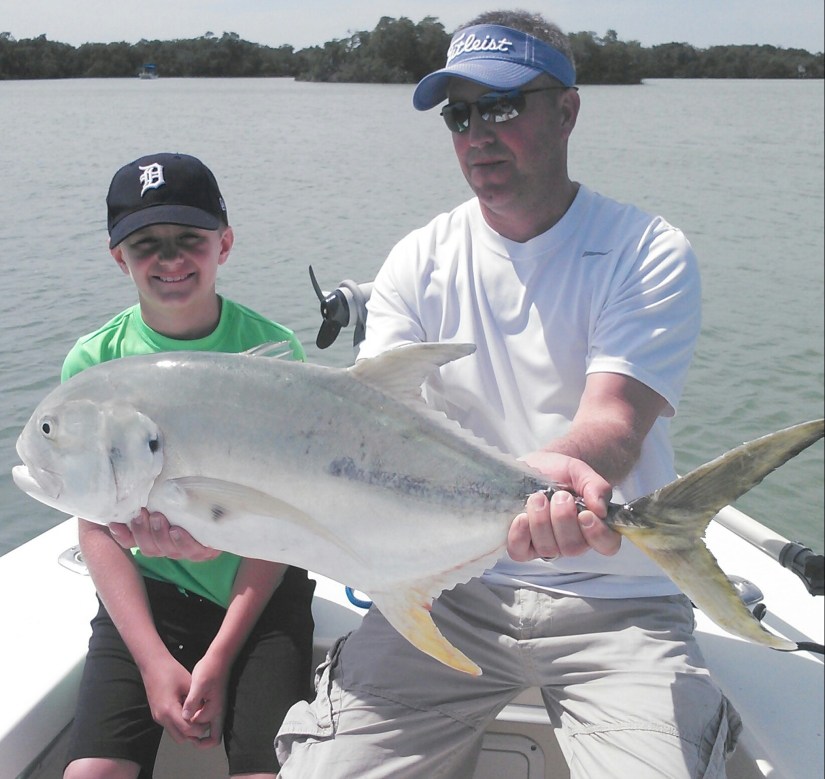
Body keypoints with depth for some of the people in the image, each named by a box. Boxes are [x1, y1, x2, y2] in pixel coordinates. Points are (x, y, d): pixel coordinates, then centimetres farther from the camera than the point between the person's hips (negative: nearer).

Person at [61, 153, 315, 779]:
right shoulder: (94, 362, -3)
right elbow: (97, 527, -2)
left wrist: (219, 658, -13)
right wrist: (154, 661, -12)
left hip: (262, 592, -1)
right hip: (145, 592, 1)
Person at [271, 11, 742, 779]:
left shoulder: (649, 254, -6)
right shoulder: (419, 262, 4)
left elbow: (614, 419, -20)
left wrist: (562, 468, -45)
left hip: (616, 595, -2)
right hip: (451, 585, 3)